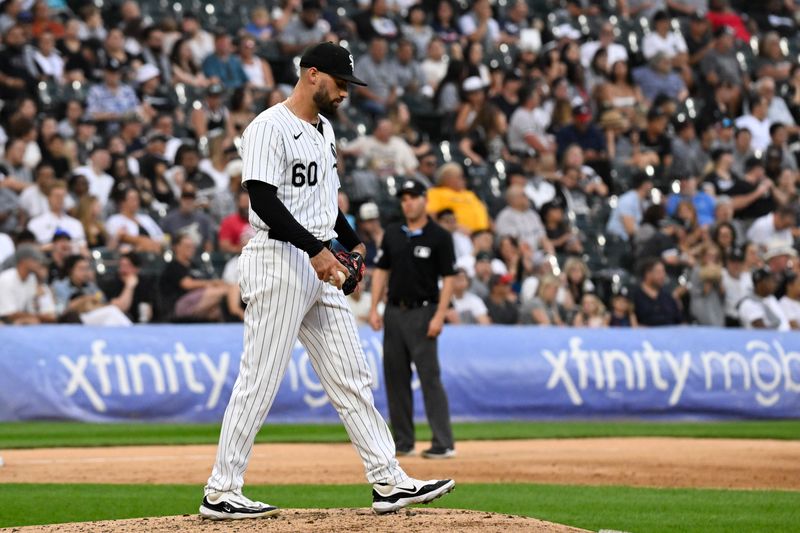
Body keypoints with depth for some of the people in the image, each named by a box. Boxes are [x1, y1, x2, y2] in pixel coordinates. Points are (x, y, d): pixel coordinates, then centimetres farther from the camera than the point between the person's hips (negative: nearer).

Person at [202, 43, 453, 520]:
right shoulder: (270, 128, -12)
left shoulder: (325, 129, 17)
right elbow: (263, 201, -21)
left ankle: (389, 482, 8)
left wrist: (352, 242, 15)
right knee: (260, 381, -6)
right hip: (278, 262, -9)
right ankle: (221, 492, 0)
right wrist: (316, 250, -26)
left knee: (352, 378, 7)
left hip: (321, 267, 9)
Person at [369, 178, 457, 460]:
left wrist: (439, 316, -16)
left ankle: (444, 444, -12)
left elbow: (448, 278, -7)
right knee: (395, 378, 7)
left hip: (422, 313, -6)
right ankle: (403, 442, 14)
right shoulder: (392, 234, 11)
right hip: (394, 312, 6)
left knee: (430, 377, -11)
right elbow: (381, 271, 13)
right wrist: (374, 308, 3)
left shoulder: (439, 236, -5)